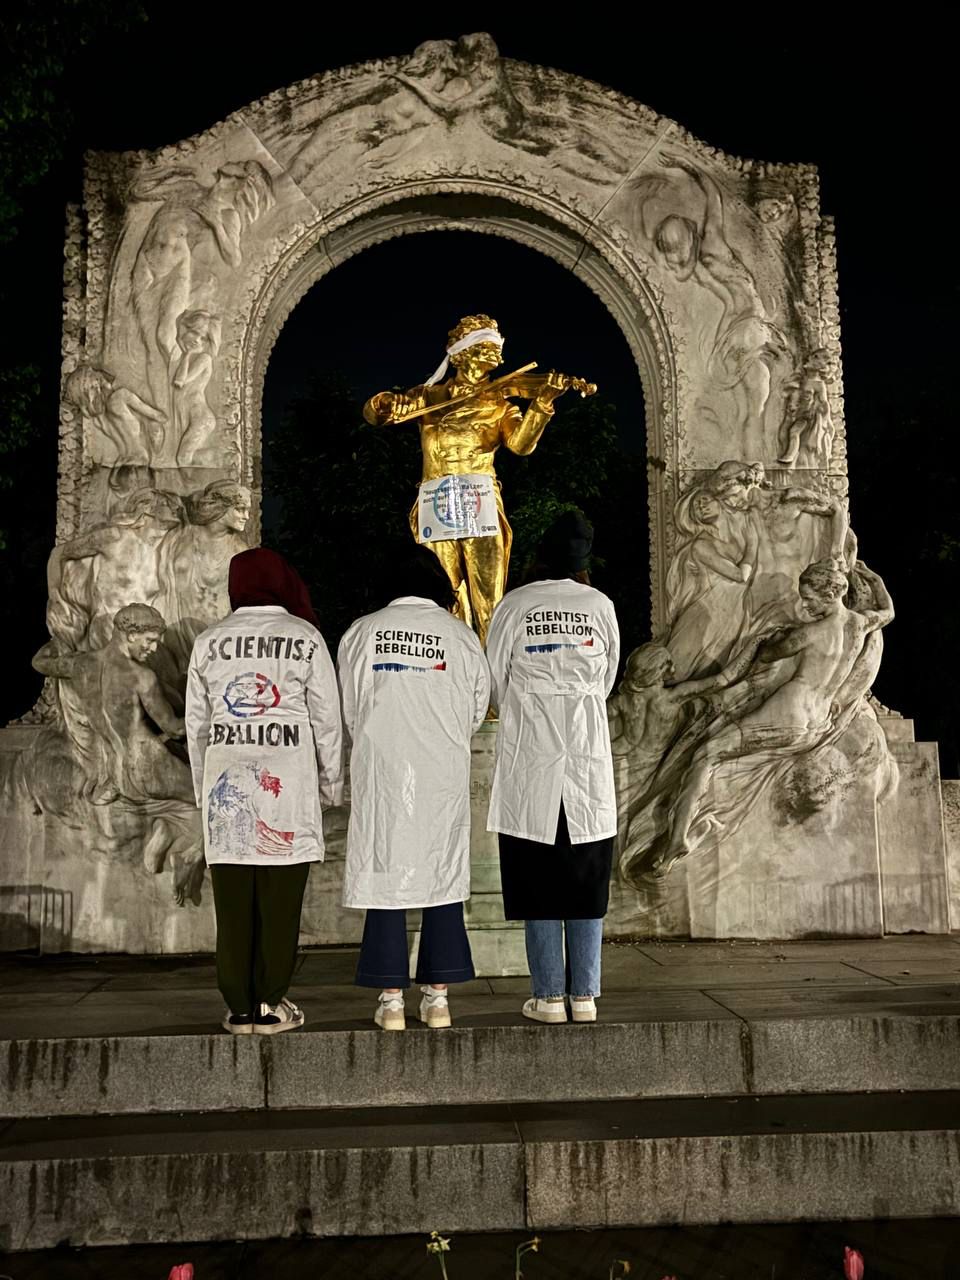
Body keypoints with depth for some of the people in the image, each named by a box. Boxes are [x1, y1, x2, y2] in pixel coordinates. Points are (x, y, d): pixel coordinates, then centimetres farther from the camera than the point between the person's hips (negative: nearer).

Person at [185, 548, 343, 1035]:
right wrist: (332, 784, 10)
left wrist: (203, 786, 19)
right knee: (280, 900, 4)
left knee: (233, 903, 6)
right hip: (287, 776, -2)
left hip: (225, 777, 3)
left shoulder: (208, 642, 7)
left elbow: (196, 724, 11)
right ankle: (270, 1005, 9)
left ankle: (239, 1008, 12)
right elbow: (326, 719, 1)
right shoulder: (305, 637, 0)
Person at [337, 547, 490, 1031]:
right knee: (443, 876, 8)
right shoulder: (462, 636, 0)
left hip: (379, 772, 0)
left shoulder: (361, 632, 1)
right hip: (444, 773, 0)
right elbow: (476, 712, 6)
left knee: (385, 876, 5)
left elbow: (349, 710, 7)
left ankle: (391, 999, 8)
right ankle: (437, 996, 12)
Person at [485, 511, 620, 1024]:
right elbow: (607, 680, 11)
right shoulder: (600, 605, 1)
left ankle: (549, 996, 9)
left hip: (529, 753, -1)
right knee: (586, 883, 9)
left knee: (538, 883, 5)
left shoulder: (514, 605, -4)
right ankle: (584, 996, 12)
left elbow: (494, 680, 2)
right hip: (589, 752, 2)